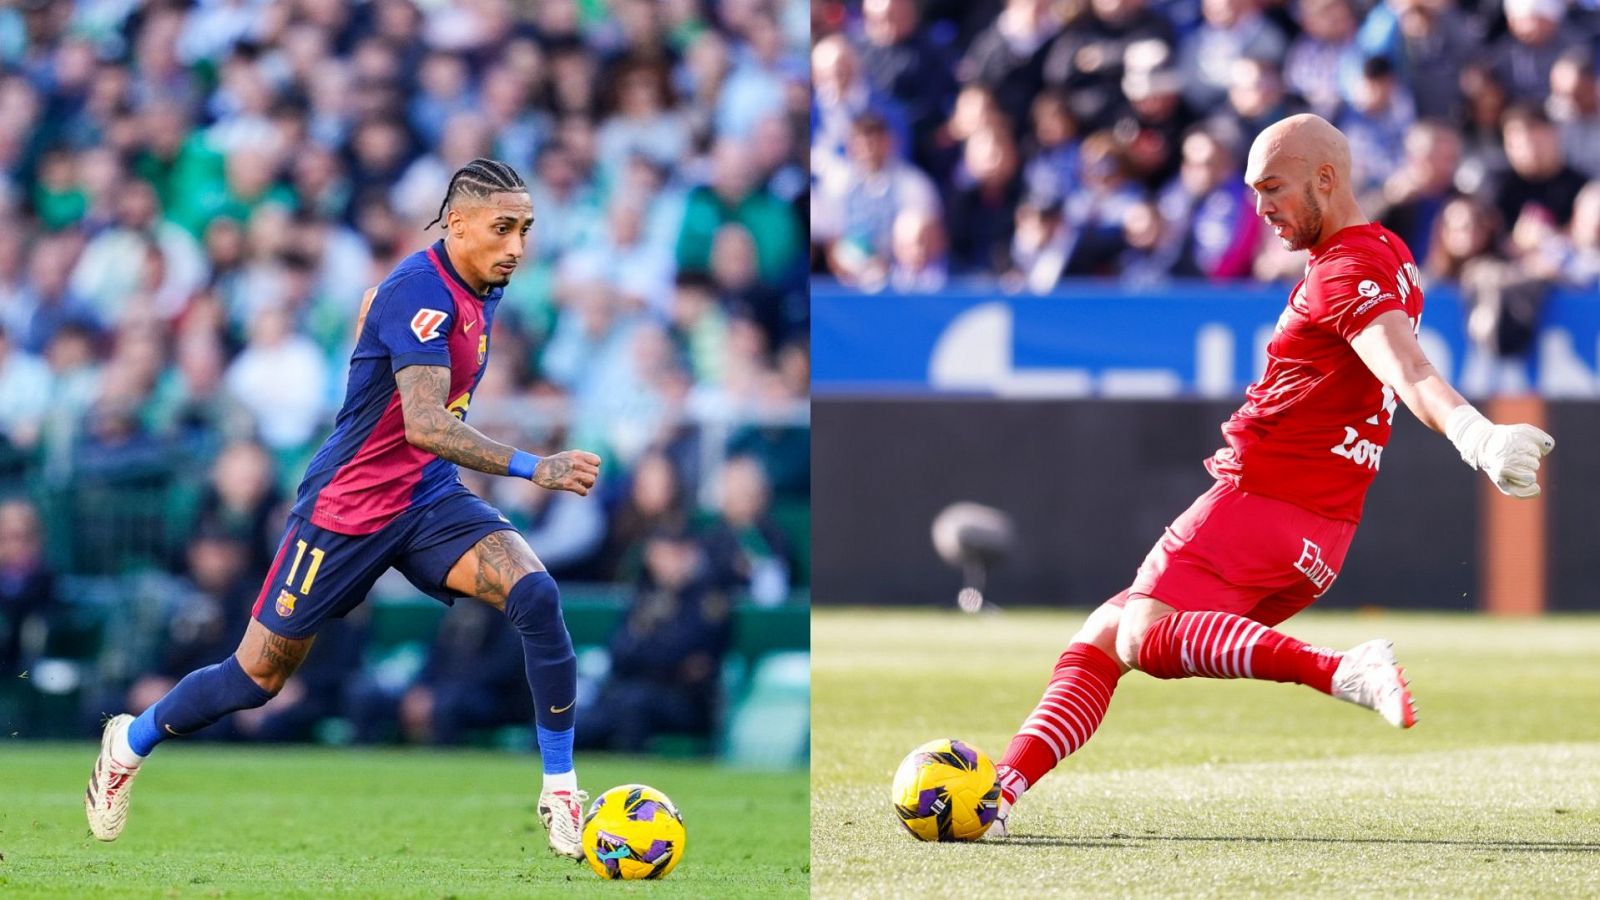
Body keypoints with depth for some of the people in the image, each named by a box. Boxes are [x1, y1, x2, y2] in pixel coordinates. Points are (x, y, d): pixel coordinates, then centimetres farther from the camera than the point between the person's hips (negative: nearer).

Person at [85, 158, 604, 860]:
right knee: (258, 679, 7)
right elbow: (423, 425, -36)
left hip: (428, 500, 7)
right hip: (347, 506, -7)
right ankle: (130, 743, 36)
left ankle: (561, 794, -14)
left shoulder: (482, 289, 2)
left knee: (536, 595, -20)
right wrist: (533, 468, -43)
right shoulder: (420, 291, -25)